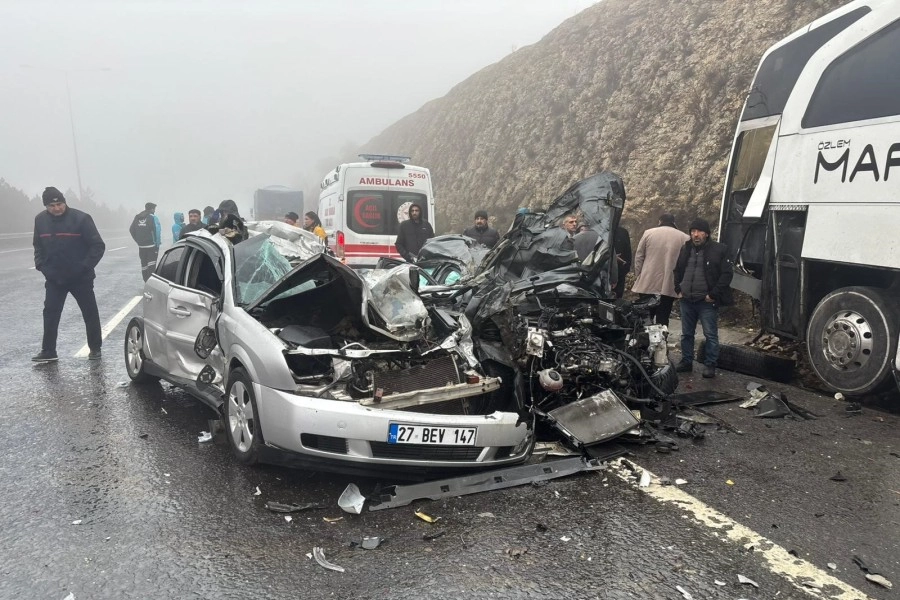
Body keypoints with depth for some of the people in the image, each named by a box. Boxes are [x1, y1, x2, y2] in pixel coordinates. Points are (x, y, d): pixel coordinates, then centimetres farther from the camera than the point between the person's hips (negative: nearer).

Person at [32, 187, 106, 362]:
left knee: (90, 313, 6)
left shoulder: (81, 218, -15)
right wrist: (41, 265, 0)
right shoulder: (40, 220, -1)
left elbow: (98, 246, -12)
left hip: (81, 278, -3)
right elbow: (38, 246, 14)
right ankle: (48, 351, 15)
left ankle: (95, 348, 20)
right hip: (54, 278, 4)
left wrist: (85, 267, -17)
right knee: (50, 313, 5)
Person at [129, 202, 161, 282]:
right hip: (151, 245, -6)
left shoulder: (137, 217, 11)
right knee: (151, 265, -6)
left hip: (141, 245, 6)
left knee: (144, 265, 13)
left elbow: (131, 230, 12)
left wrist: (138, 241, 13)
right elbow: (157, 231, -16)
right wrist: (157, 243, -9)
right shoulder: (152, 217, -9)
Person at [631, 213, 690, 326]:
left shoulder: (648, 233, 5)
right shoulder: (685, 238, 2)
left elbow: (638, 257, 5)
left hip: (647, 285, 1)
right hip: (669, 287, 0)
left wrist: (637, 277, 12)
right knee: (662, 321, 4)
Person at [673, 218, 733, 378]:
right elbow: (678, 271, 22)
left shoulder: (719, 250, -8)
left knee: (711, 335, 0)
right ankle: (686, 361, 25)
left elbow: (727, 274, -10)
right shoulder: (685, 249, 9)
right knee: (686, 334, 14)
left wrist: (714, 295, -13)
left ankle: (710, 365, 10)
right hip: (686, 300, 5)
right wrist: (678, 289, 10)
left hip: (706, 301, -5)